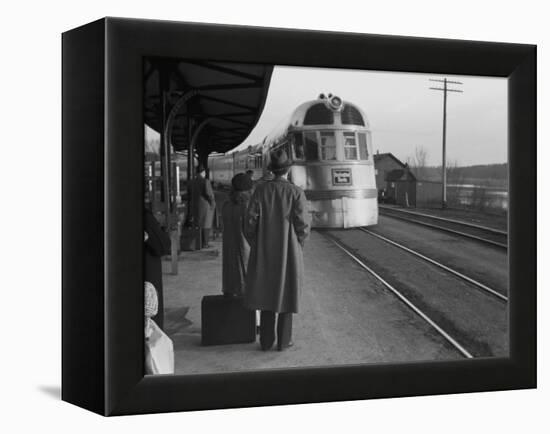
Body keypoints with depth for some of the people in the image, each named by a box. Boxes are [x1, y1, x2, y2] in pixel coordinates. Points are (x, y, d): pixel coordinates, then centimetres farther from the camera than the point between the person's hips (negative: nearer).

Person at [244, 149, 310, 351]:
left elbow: (250, 221, -7)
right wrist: (297, 246, 9)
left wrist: (256, 246, 9)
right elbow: (303, 225, -11)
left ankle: (266, 341, 16)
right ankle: (284, 340, 15)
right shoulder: (296, 192, -10)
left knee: (267, 293, 12)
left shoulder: (260, 189, -5)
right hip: (288, 251, -2)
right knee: (286, 294, 10)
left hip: (265, 252, 2)